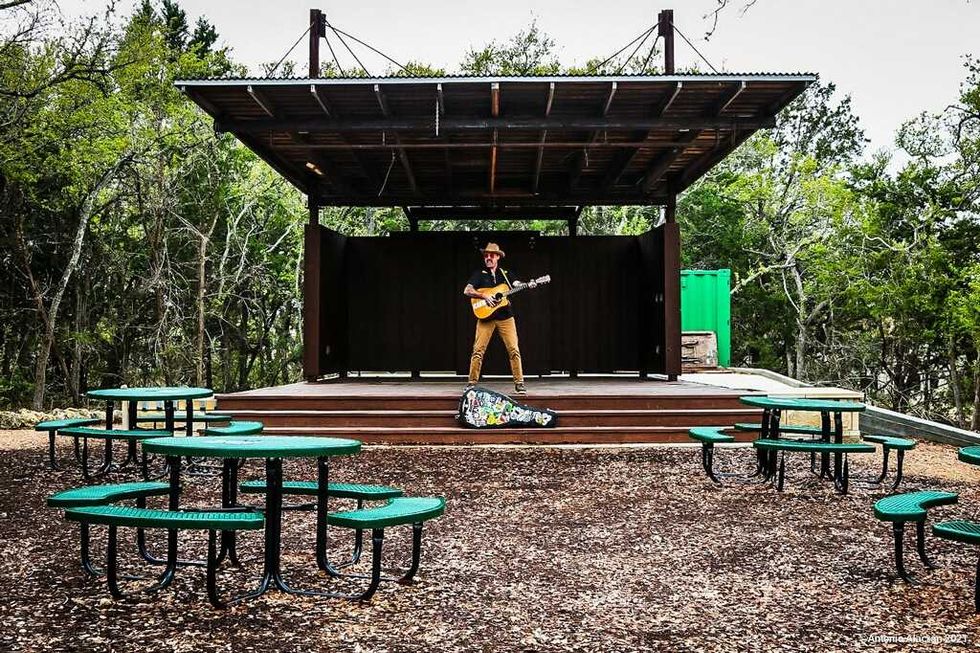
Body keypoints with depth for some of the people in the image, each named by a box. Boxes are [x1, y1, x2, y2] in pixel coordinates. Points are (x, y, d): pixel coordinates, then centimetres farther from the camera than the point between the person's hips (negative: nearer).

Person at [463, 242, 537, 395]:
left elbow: (517, 284, -2)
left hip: (505, 317, 2)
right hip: (485, 316, -2)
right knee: (478, 350, -6)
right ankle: (472, 382, 2)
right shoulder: (479, 274, 6)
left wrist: (528, 285, -23)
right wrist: (484, 296, -18)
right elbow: (467, 290, -5)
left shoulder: (505, 274, 13)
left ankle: (519, 383, 0)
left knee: (514, 349, -5)